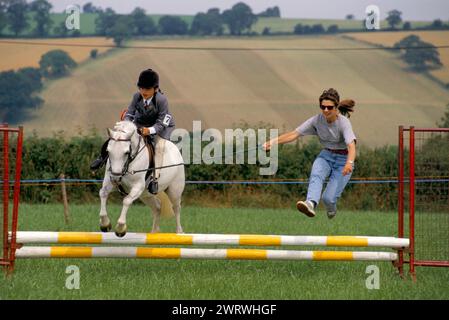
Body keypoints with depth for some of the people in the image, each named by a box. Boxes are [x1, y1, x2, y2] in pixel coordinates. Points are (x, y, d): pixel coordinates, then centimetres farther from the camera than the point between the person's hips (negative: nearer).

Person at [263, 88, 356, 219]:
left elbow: (351, 145, -35)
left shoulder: (343, 122, -21)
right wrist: (273, 142, -24)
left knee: (328, 198, -16)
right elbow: (294, 134, -11)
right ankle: (310, 204, -58)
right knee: (316, 175, -32)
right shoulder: (317, 120, -8)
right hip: (325, 156, 4)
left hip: (343, 160, -4)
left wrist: (349, 163, -55)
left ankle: (332, 210, 21)